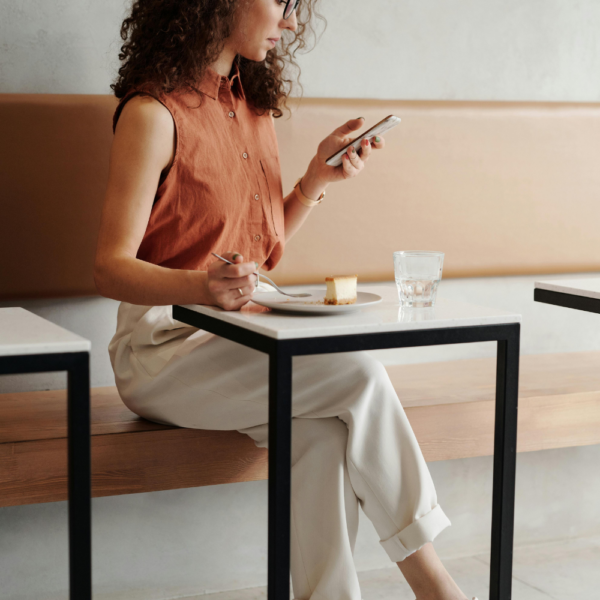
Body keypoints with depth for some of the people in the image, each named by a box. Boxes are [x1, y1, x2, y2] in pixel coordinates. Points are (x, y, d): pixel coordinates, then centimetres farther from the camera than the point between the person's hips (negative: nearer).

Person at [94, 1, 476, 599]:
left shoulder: (253, 107, 13)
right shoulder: (153, 113, -10)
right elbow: (111, 268, -15)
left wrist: (318, 175, 4)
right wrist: (204, 287, -33)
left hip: (241, 340, 6)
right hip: (165, 345, -6)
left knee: (323, 431, -26)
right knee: (358, 374, -23)